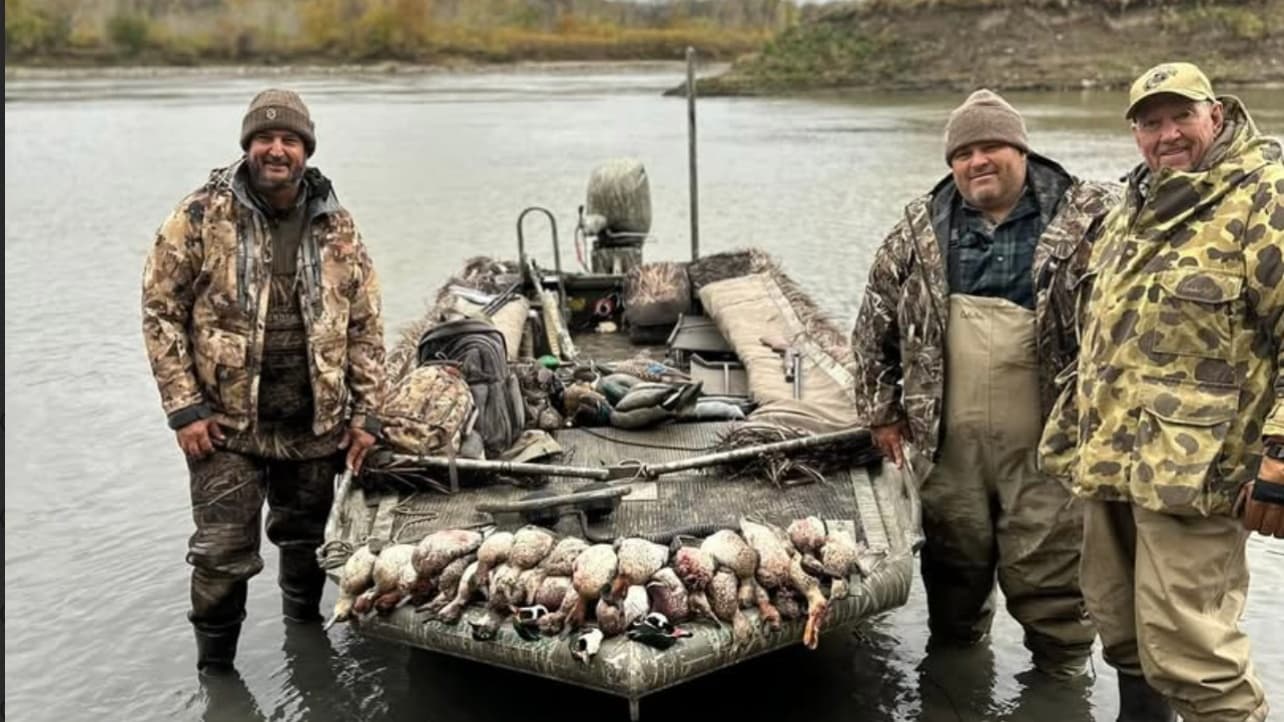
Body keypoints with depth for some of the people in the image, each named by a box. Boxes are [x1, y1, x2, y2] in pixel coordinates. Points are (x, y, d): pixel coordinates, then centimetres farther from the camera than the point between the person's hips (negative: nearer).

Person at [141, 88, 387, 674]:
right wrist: (184, 408, -9)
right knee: (223, 556, -2)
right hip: (227, 426, -3)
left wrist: (366, 415, 2)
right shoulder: (201, 217, -6)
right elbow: (161, 311, -4)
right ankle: (214, 671, 19)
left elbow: (365, 326, 7)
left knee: (307, 543, 18)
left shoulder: (337, 228, 3)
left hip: (316, 426, 3)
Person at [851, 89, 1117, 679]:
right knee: (955, 559, 17)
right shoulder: (921, 229, 7)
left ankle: (1061, 672, 23)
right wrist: (881, 409, 12)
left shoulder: (1085, 218, -4)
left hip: (1047, 441, -3)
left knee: (1049, 568, 3)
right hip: (950, 439, 4)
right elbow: (876, 321, 14)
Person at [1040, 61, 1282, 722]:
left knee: (1185, 651, -8)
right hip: (1110, 466, 8)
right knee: (1122, 635, 18)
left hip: (1192, 475, -8)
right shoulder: (1133, 209, 16)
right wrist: (1075, 438, 24)